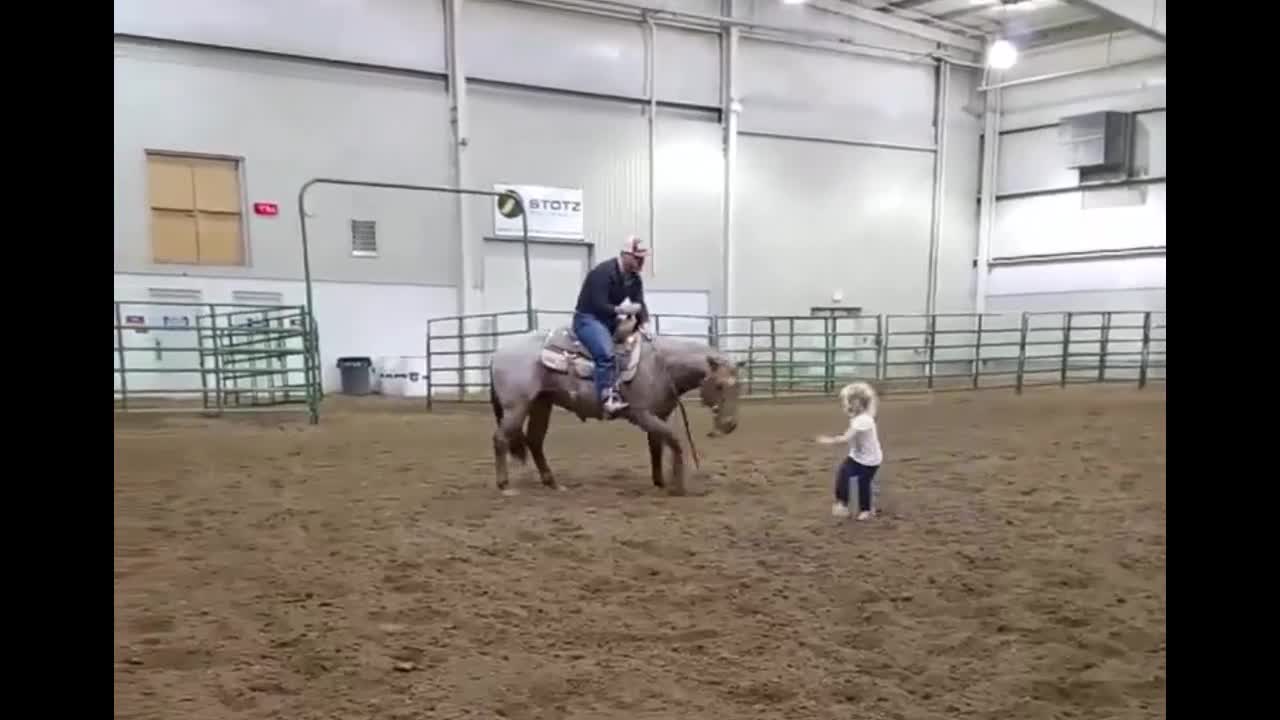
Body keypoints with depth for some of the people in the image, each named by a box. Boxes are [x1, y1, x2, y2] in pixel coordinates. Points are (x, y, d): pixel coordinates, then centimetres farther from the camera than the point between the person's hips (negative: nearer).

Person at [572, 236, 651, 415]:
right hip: (588, 318, -9)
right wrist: (620, 310, -38)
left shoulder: (635, 279, 5)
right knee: (606, 354, -33)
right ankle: (608, 399, -37)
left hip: (610, 320, 10)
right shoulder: (604, 272, -21)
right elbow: (599, 306, -26)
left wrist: (644, 323, -17)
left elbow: (640, 305, 1)